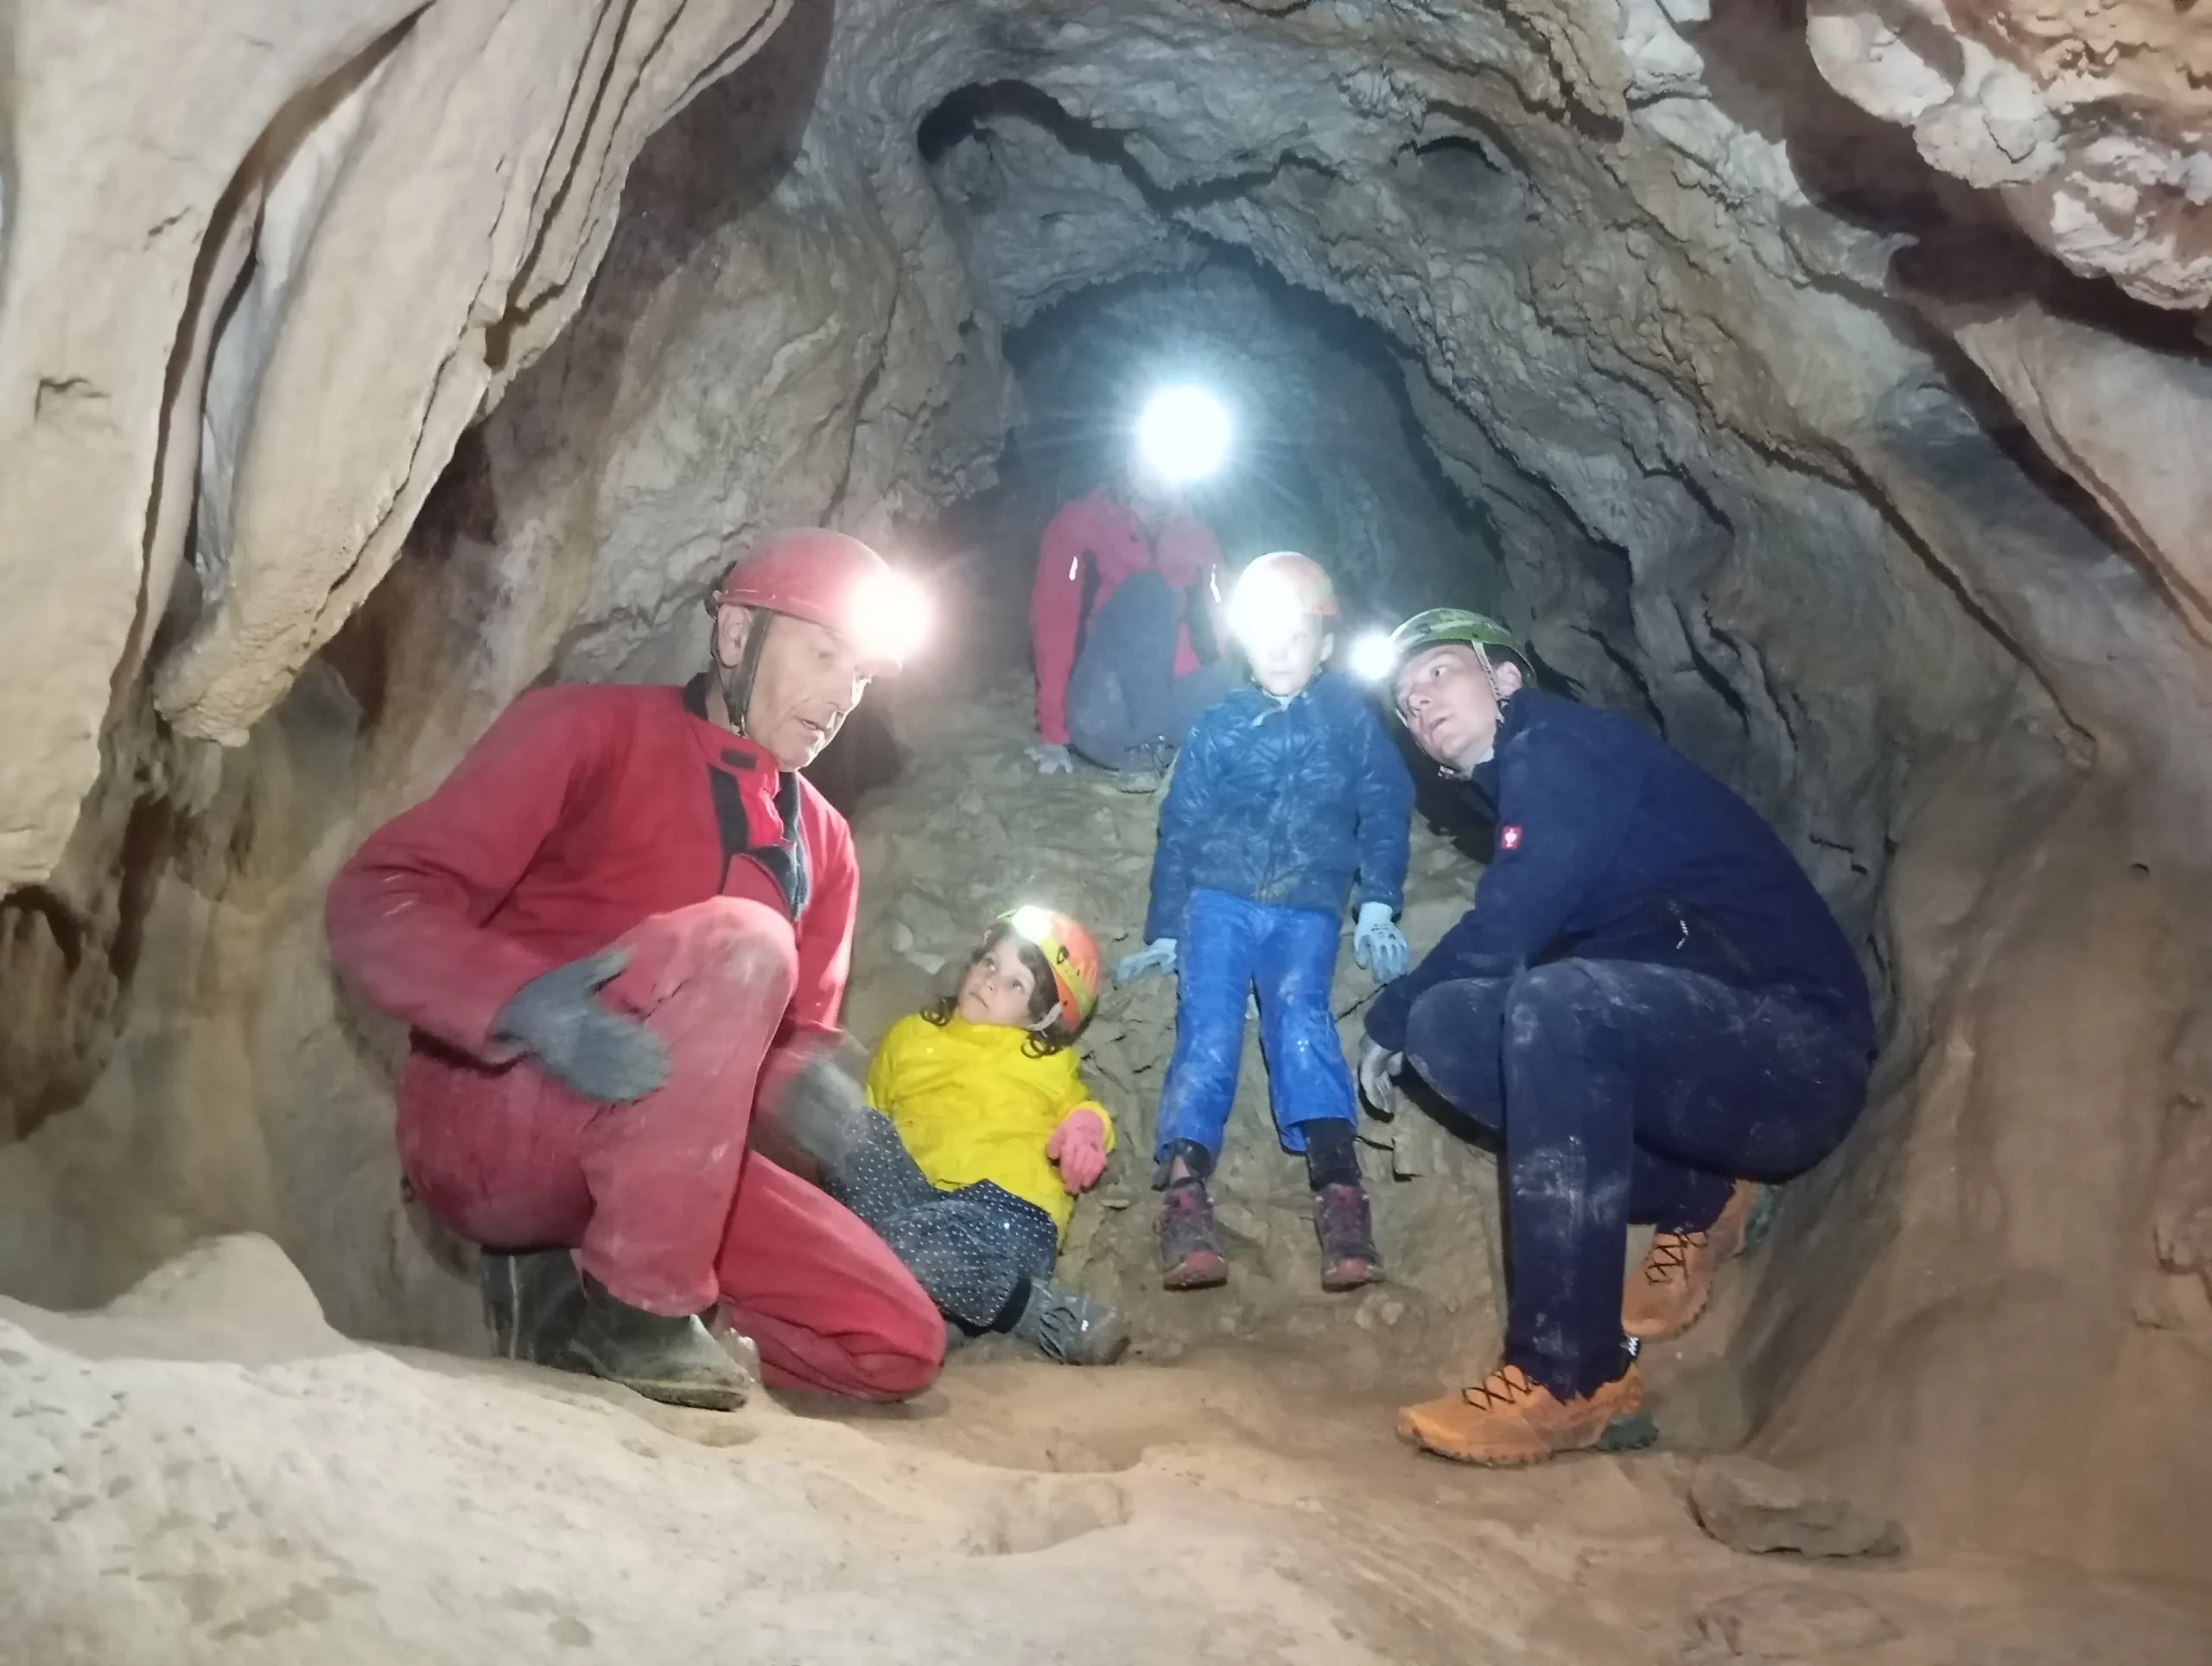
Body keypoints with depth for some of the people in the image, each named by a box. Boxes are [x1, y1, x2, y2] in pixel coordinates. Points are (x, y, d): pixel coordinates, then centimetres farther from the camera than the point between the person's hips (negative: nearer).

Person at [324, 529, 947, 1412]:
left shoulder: (820, 840, 12)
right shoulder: (592, 728, -6)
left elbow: (797, 1034, 11)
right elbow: (377, 900, -13)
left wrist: (813, 1082, -14)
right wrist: (530, 1005, -32)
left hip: (648, 1163, 7)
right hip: (487, 1121, -6)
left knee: (900, 1344, -5)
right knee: (739, 942, -30)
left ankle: (569, 1288, 4)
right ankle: (635, 1302, -22)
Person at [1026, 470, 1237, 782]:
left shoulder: (1198, 540, 11)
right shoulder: (1081, 526, -1)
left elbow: (1215, 629, 11)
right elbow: (1054, 627, -6)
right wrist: (1052, 736, -11)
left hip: (1168, 709, 2)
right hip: (1106, 719, -2)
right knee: (1145, 594, -26)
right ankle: (1142, 749, -23)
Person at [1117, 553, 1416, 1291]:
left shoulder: (1351, 720, 5)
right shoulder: (1218, 728, 8)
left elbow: (1386, 810, 8)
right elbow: (1180, 830, 11)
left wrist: (1378, 908, 0)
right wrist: (1163, 933, 10)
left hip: (1307, 908, -1)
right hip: (1220, 900, 1)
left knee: (1301, 1016, -25)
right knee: (1207, 1027, -17)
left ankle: (1339, 1191, -35)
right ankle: (1184, 1193, -30)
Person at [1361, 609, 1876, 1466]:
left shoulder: (1562, 749, -10)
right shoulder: (1523, 785, 16)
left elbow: (1503, 938, -17)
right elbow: (1519, 951, 19)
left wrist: (1386, 1017, -2)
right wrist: (1411, 1018, 6)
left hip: (1797, 1047, -9)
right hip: (1698, 1050, 9)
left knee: (1557, 1002, -33)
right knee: (1444, 1028, -2)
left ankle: (1571, 1380, -27)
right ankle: (1698, 1202, 7)